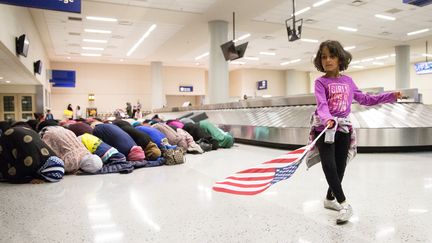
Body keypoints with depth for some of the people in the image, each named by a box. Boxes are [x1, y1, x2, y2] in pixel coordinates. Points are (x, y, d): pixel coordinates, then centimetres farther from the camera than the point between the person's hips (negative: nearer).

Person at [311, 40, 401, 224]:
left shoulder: (348, 81, 9)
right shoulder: (320, 82, -6)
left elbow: (365, 99, 19)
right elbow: (322, 105, -22)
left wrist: (390, 96, 17)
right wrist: (328, 119, -42)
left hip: (343, 129, 5)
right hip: (324, 129, -5)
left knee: (340, 168, 11)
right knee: (329, 168, -12)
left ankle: (330, 199, 31)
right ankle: (344, 205, 1)